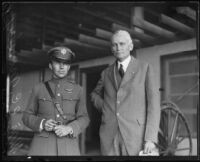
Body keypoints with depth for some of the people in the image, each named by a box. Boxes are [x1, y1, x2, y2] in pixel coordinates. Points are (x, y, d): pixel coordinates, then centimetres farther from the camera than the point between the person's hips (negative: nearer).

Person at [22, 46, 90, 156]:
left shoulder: (77, 90, 7)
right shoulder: (38, 89, 6)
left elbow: (84, 118, 7)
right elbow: (27, 116, 10)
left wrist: (69, 128, -11)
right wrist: (42, 123, -9)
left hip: (69, 146, 1)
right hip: (42, 145, 0)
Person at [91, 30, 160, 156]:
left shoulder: (145, 68, 4)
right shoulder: (106, 73, 14)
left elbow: (153, 103, -3)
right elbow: (95, 94, 31)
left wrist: (151, 139, -12)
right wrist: (105, 107, 10)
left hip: (136, 135, -3)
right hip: (109, 135, 3)